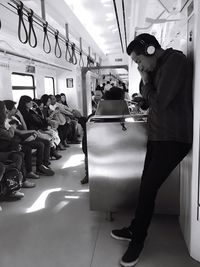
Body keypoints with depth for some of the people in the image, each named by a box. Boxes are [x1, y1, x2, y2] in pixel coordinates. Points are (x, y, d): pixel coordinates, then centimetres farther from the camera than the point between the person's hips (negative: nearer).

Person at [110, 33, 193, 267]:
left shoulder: (175, 60, -14)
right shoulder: (160, 65, 13)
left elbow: (160, 101, -20)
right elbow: (149, 98, 13)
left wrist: (146, 82, -5)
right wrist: (145, 81, -2)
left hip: (172, 138, -9)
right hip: (157, 135, 9)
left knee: (148, 187, -4)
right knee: (146, 185, 13)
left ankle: (138, 239, 13)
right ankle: (135, 229, 27)